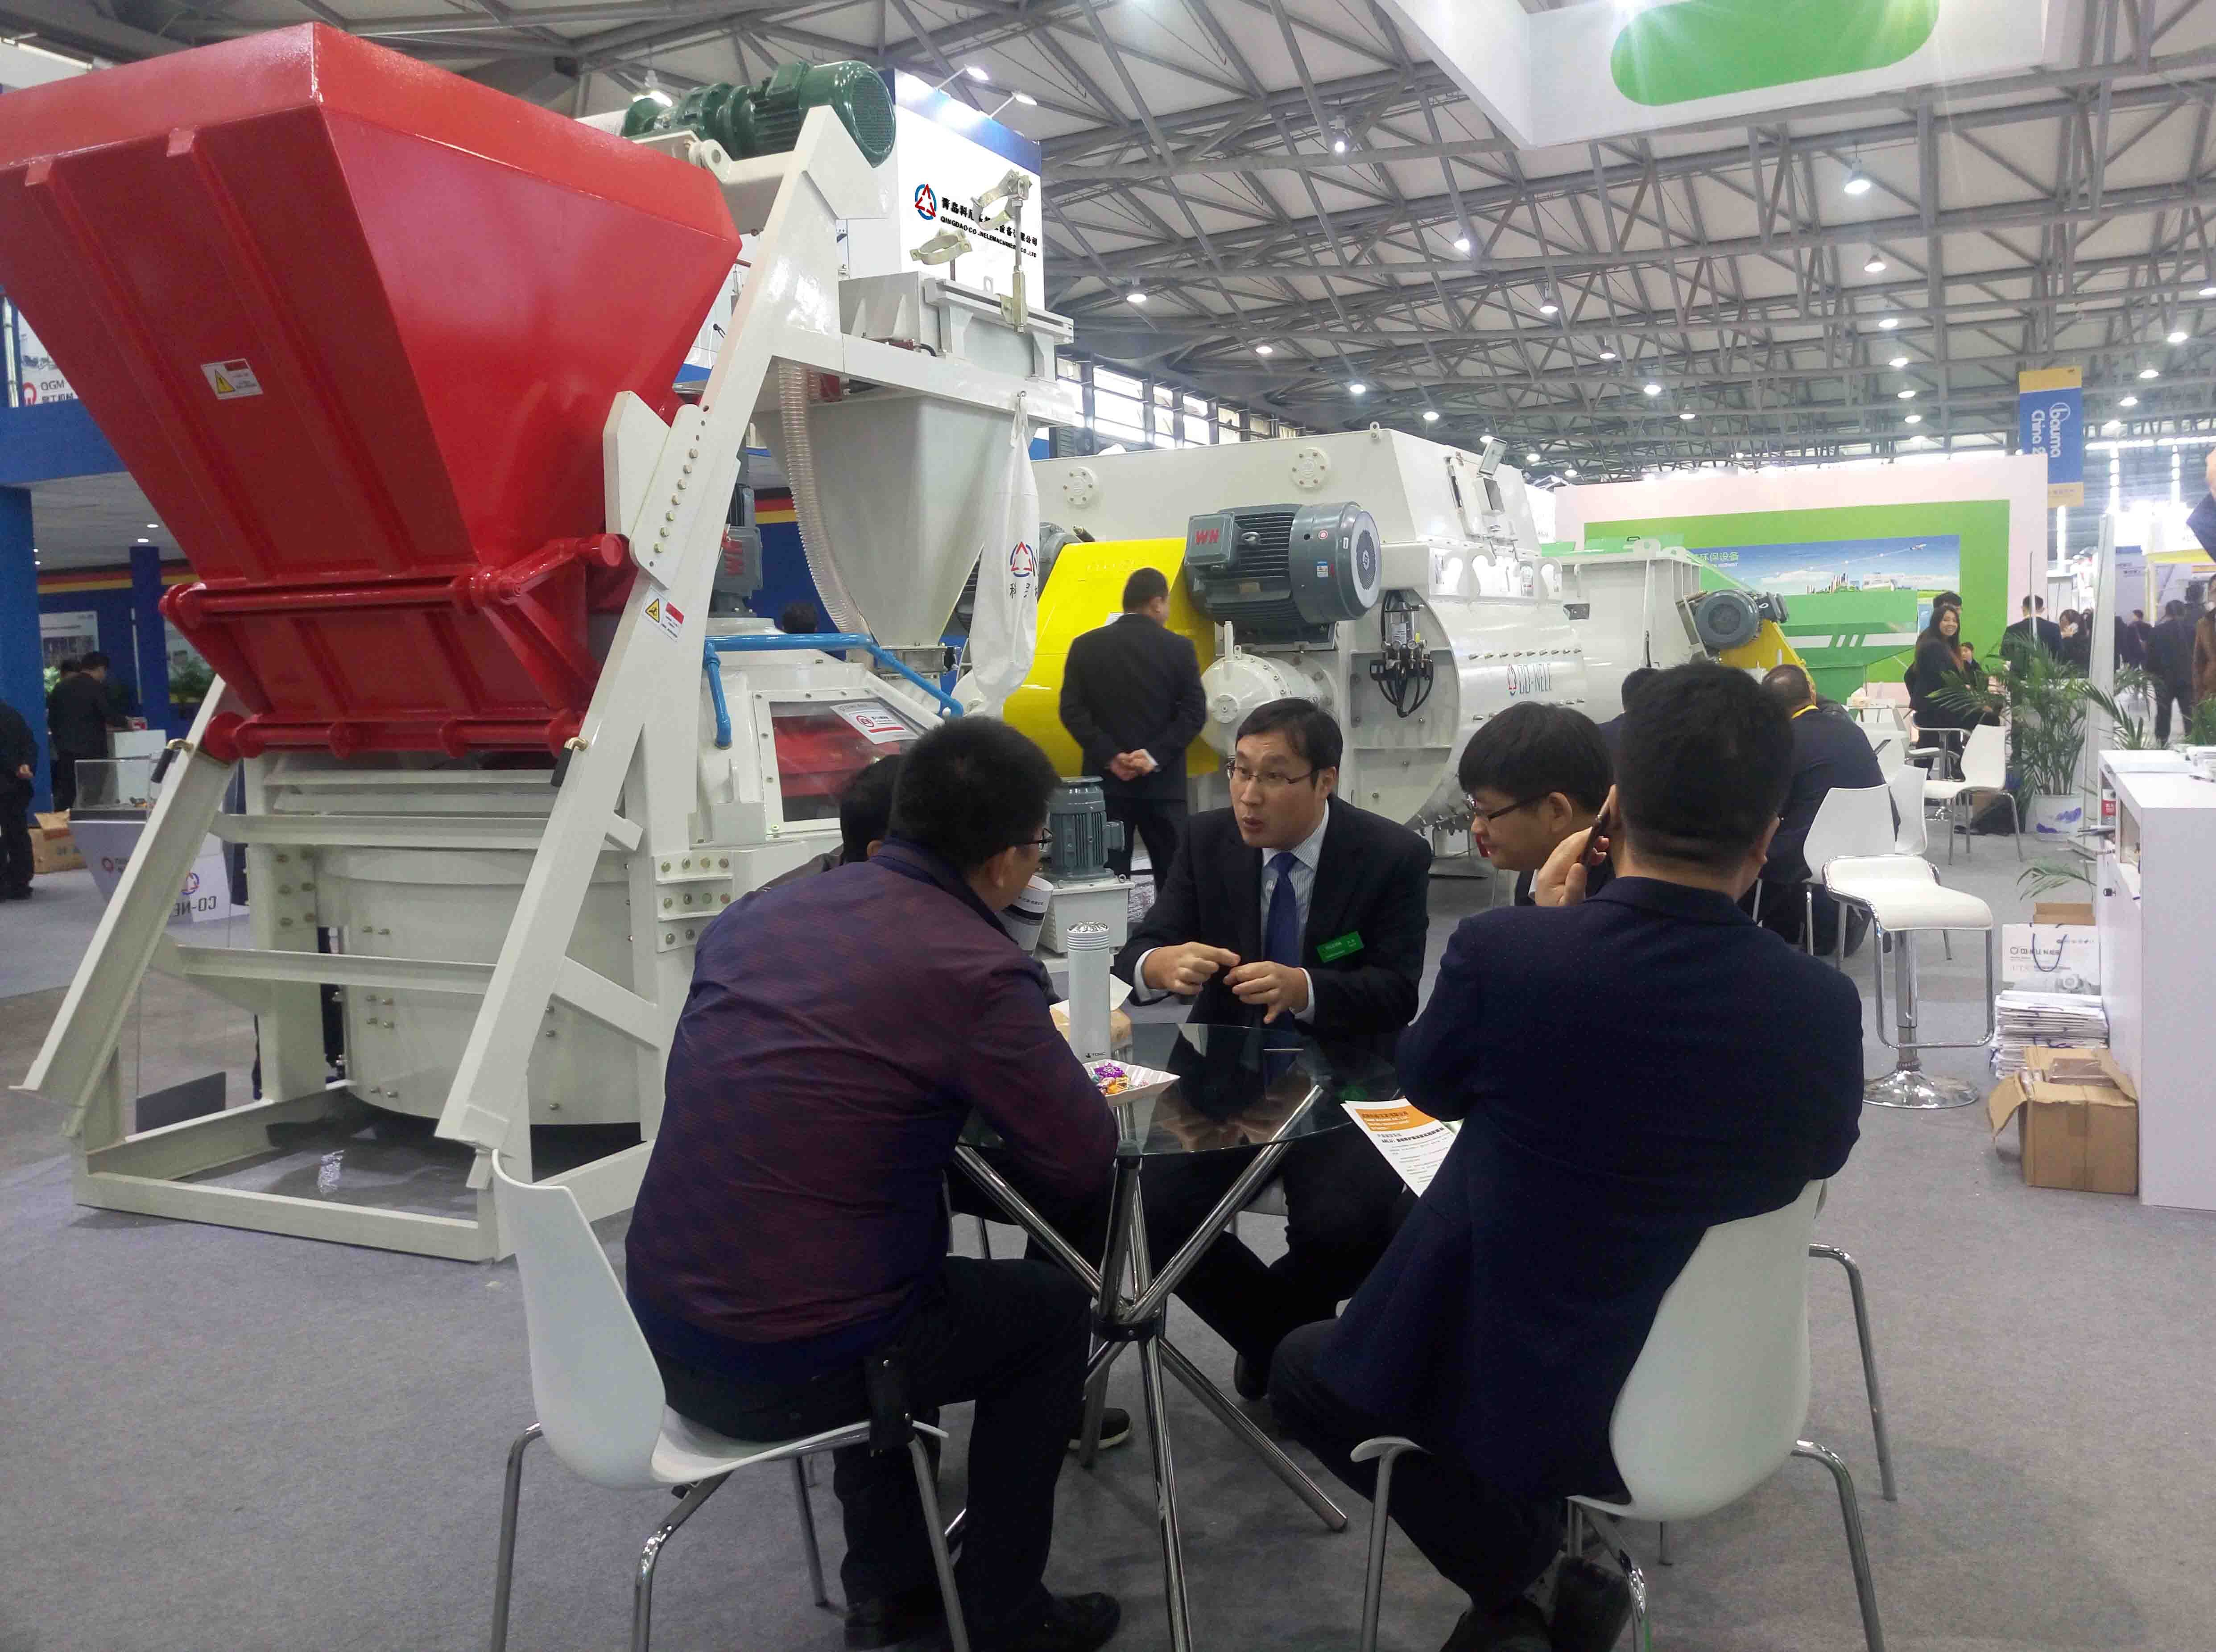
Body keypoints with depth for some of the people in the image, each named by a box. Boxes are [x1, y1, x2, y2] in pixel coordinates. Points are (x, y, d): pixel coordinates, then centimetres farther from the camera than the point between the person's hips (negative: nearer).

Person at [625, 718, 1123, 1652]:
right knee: (1051, 1308, 18)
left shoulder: (760, 912, 3)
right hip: (786, 1369, -7)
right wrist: (1028, 1067, 11)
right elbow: (1085, 1164, -8)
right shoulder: (978, 971, -17)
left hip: (658, 1331, 7)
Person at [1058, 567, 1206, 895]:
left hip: (1106, 780, 1)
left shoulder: (1086, 646, 3)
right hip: (1163, 782, -1)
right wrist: (1156, 755, -10)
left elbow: (1072, 710, -3)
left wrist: (1110, 757, -7)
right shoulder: (1179, 648, 0)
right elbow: (1195, 712, -8)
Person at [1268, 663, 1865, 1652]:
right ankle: (1565, 1554, 22)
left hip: (1500, 1388, -4)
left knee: (1305, 1366, 24)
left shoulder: (1501, 948, -24)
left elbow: (1430, 1086, -2)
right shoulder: (1824, 1008, -17)